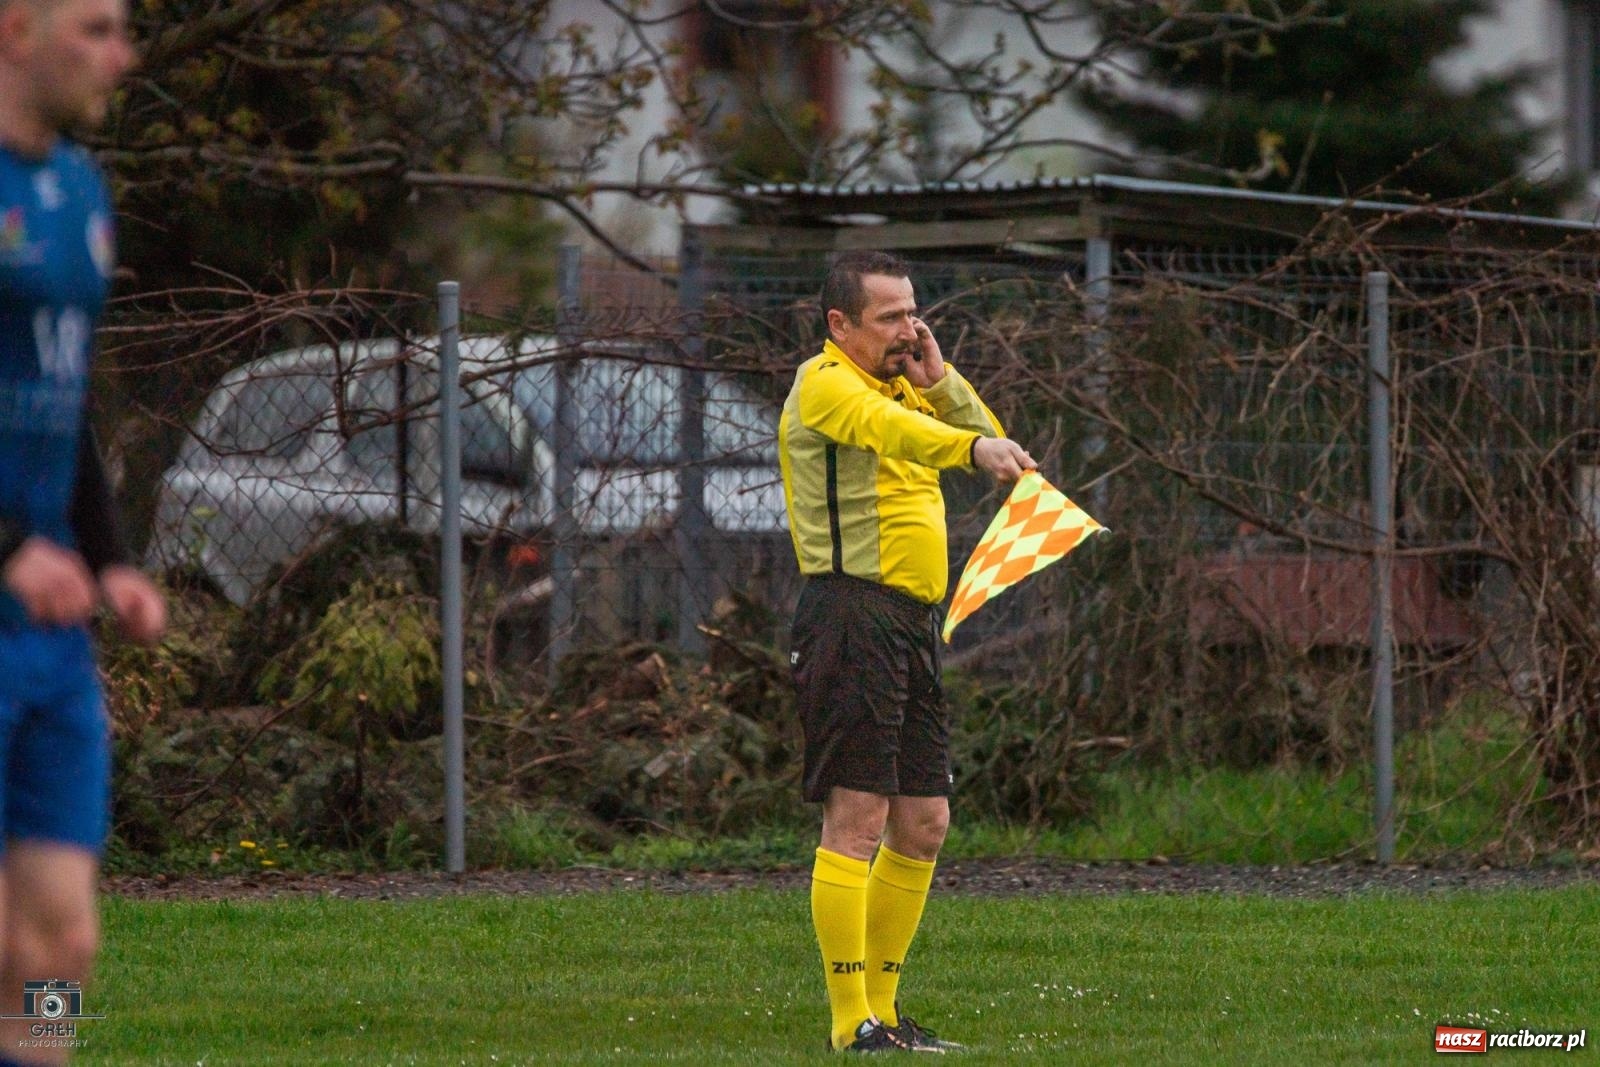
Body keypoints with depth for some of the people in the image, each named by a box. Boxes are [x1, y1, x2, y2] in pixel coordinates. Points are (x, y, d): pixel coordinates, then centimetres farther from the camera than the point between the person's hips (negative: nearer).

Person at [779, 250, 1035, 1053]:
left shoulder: (903, 387, 22)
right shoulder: (827, 384, -7)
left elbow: (987, 440, 16)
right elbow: (890, 430, -29)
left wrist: (937, 377, 2)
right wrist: (976, 448, -46)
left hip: (913, 623, 9)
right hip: (852, 613, -9)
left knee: (923, 824, 11)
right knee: (857, 821, -12)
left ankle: (881, 1006, 20)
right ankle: (851, 1023, -13)